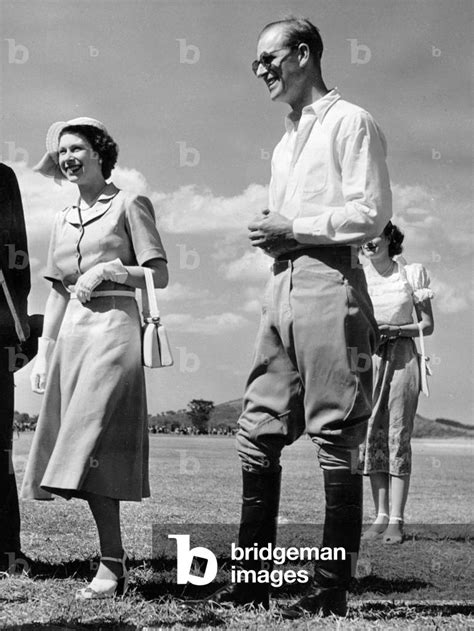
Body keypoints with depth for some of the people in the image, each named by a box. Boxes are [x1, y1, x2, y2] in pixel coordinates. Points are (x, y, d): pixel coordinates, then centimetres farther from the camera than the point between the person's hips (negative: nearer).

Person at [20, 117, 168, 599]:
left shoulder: (129, 205, 3)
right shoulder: (62, 221, 20)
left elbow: (160, 276, -1)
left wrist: (106, 269, -13)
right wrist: (43, 353, 15)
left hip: (114, 327, -6)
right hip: (71, 333, 6)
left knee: (90, 439, -16)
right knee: (83, 448, 2)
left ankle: (112, 565, -12)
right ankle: (115, 560, 9)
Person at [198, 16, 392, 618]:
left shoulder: (350, 122, 0)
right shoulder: (286, 140, 25)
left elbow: (371, 213, -11)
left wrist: (292, 228, -9)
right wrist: (269, 233, 8)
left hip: (327, 280, -8)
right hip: (281, 284, 9)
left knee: (334, 438, -5)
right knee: (257, 432, 5)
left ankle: (332, 587, 2)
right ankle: (252, 577, 11)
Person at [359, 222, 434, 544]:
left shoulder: (411, 274, 1)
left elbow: (427, 325, 4)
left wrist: (393, 330, -12)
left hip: (402, 356, -2)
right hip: (367, 357, 2)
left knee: (398, 436, -6)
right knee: (371, 436, -1)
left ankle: (396, 520, -5)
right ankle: (381, 515, 6)